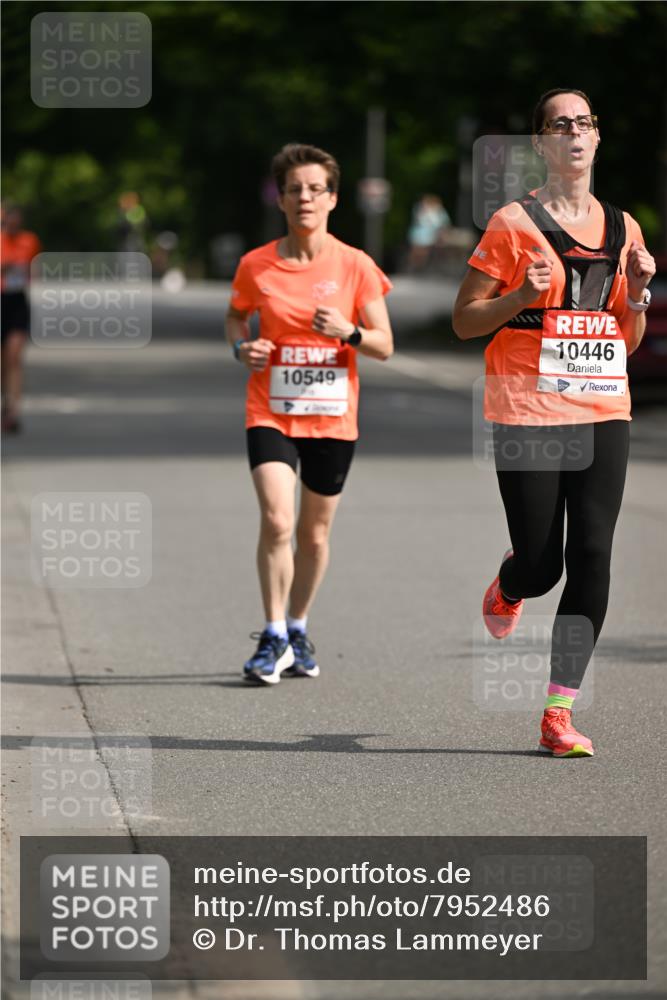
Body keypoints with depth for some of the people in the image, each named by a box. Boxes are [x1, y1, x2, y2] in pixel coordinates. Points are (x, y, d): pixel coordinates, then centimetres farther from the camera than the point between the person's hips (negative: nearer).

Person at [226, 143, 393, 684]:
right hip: (271, 412, -1)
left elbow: (384, 346, 0)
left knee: (314, 533, 10)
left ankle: (298, 630, 31)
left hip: (332, 417, 1)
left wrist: (348, 332, -20)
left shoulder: (356, 267, -4)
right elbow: (236, 315, 17)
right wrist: (243, 346, -4)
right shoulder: (256, 266, -2)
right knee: (276, 521, -17)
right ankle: (273, 637, -6)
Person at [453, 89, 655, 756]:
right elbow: (464, 321, -1)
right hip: (529, 412, -4)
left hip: (603, 410, 4)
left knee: (591, 557, -7)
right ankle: (508, 586, 37)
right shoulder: (514, 223, -2)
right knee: (541, 566, -3)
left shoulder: (622, 229, 12)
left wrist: (637, 293, 0)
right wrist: (524, 295, -16)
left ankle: (559, 713, -2)